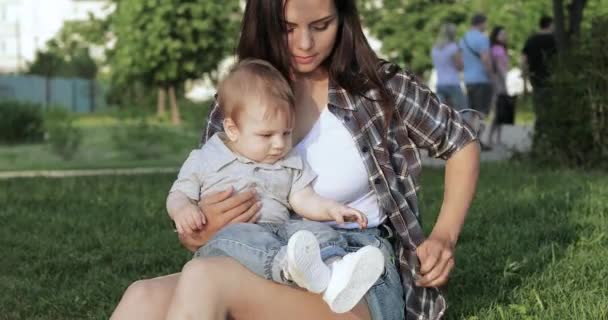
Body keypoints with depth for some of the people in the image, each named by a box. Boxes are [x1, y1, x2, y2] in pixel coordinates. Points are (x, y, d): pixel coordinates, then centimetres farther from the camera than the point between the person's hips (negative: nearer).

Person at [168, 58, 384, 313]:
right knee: (239, 237, -38)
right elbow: (178, 195, 12)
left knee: (317, 230, -23)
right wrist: (182, 210, -13)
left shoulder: (290, 163, 19)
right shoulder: (204, 160, 10)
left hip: (279, 230, 4)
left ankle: (334, 270, -57)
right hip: (225, 234, -4)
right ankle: (288, 265, -68)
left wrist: (331, 209, -8)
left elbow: (304, 200, 13)